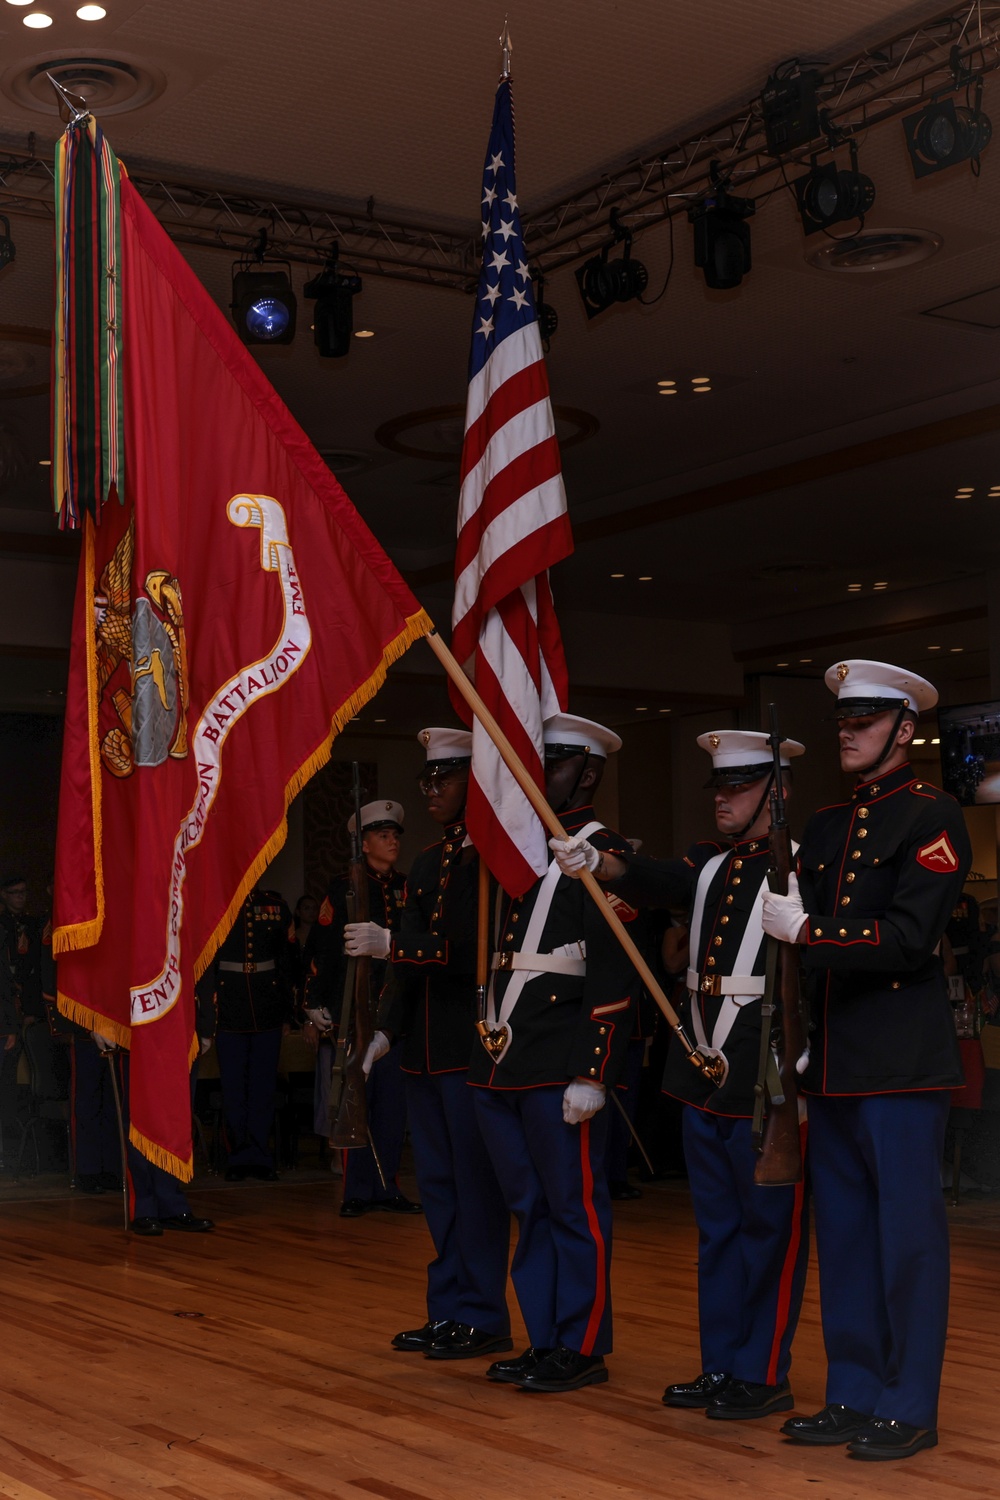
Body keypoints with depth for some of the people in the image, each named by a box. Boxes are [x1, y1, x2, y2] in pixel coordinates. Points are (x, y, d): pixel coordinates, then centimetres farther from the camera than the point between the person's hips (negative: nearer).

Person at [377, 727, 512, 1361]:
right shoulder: (427, 865, 16)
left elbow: (477, 950, -19)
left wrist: (395, 942, -22)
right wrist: (387, 1029, 7)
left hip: (475, 1045, -8)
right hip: (427, 1048, 8)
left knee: (477, 1183, -1)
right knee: (438, 1183, 14)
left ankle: (484, 1317, 8)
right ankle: (448, 1310, 24)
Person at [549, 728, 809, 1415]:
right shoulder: (711, 863, 13)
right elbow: (660, 882, -5)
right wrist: (604, 863, -24)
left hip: (767, 1075, -7)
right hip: (704, 1074, 7)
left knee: (770, 1227, 2)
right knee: (717, 1227, 14)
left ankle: (764, 1375, 10)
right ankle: (720, 1365, 24)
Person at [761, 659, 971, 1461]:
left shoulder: (932, 817, -6)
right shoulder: (826, 825, 16)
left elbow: (909, 936, -16)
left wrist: (808, 932, -17)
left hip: (902, 1063, -7)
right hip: (834, 1062, 8)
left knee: (908, 1235, 0)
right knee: (844, 1235, 12)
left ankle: (909, 1408, 9)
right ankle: (853, 1396, 22)